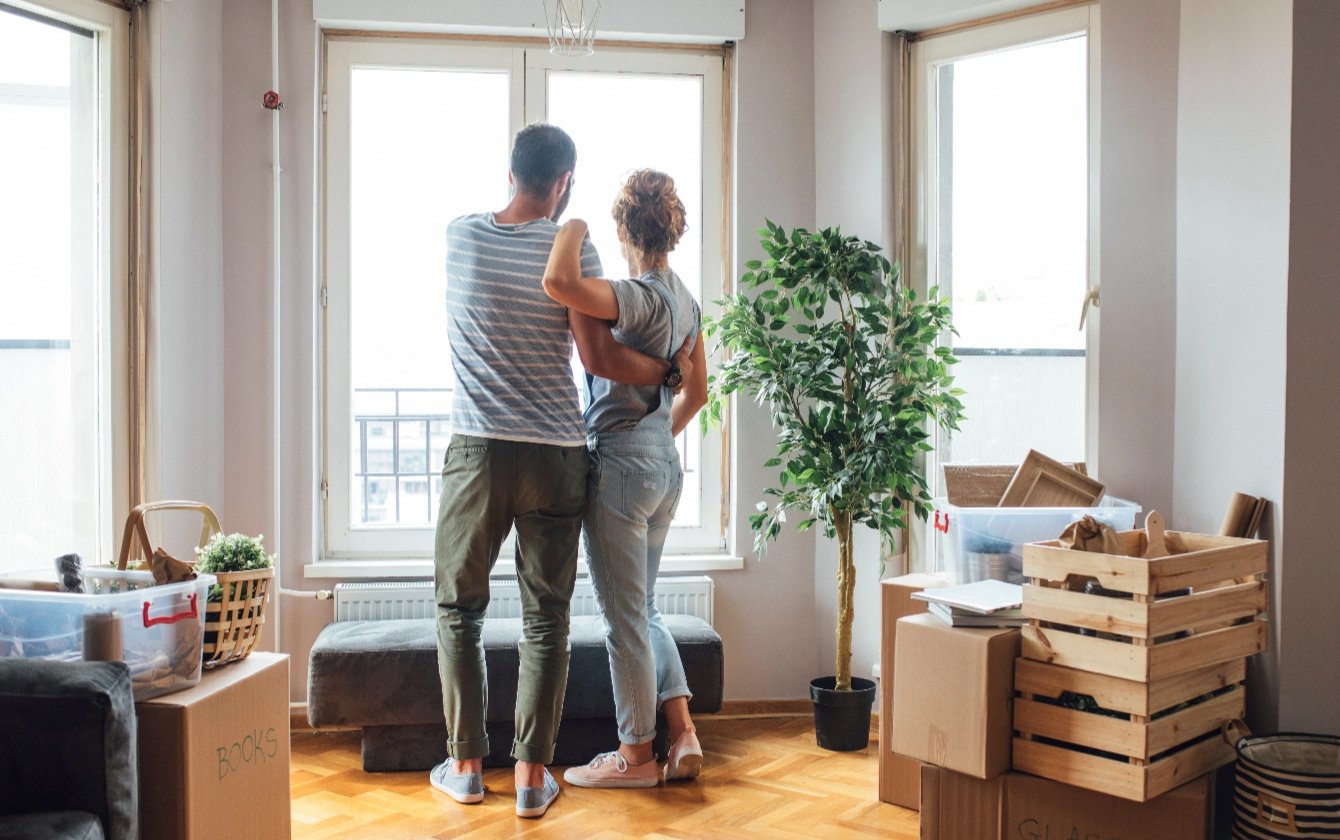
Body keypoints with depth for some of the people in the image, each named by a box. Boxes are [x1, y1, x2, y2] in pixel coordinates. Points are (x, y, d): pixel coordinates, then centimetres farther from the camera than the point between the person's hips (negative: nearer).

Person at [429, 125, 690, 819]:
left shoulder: (459, 235, 2)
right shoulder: (574, 249, -5)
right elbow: (602, 357, -5)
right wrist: (667, 371, 10)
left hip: (477, 450, 1)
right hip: (556, 454, -1)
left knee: (458, 608, 14)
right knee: (545, 618, 8)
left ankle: (465, 764, 20)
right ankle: (532, 774, 12)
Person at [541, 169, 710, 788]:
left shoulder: (640, 295, -18)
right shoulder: (685, 300, 9)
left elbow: (559, 282, -36)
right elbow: (696, 393, 17)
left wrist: (573, 229, -18)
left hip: (621, 465, -9)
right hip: (664, 466, 9)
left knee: (624, 618, 3)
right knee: (643, 609, 19)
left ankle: (635, 756, 16)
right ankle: (684, 735, 18)